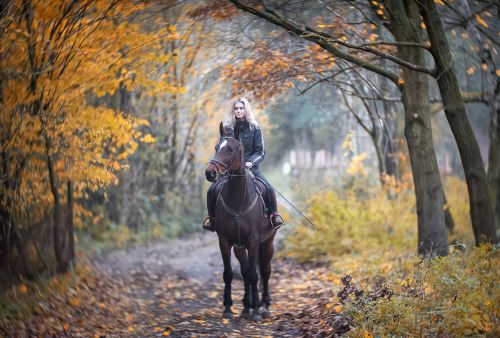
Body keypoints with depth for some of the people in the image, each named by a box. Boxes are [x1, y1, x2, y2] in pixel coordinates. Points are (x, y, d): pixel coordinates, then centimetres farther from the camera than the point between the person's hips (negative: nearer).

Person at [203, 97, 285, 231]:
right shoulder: (227, 128, 5)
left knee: (268, 189, -21)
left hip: (250, 166, -1)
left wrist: (251, 162, -17)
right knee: (212, 190, -18)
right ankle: (212, 217, 4)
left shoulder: (254, 128, 3)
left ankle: (274, 215, 1)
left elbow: (260, 151, 1)